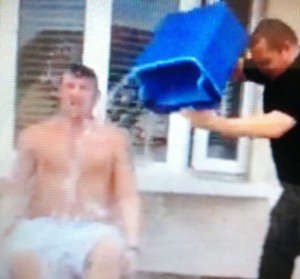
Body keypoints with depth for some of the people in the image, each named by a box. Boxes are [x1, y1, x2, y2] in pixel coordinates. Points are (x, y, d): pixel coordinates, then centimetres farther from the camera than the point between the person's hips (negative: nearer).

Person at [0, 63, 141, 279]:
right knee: (19, 254, -33)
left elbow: (128, 196, 2)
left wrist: (131, 246, -11)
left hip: (93, 230, -1)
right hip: (42, 227, 1)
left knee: (111, 251, -35)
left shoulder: (114, 139, 7)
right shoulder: (34, 136, 11)